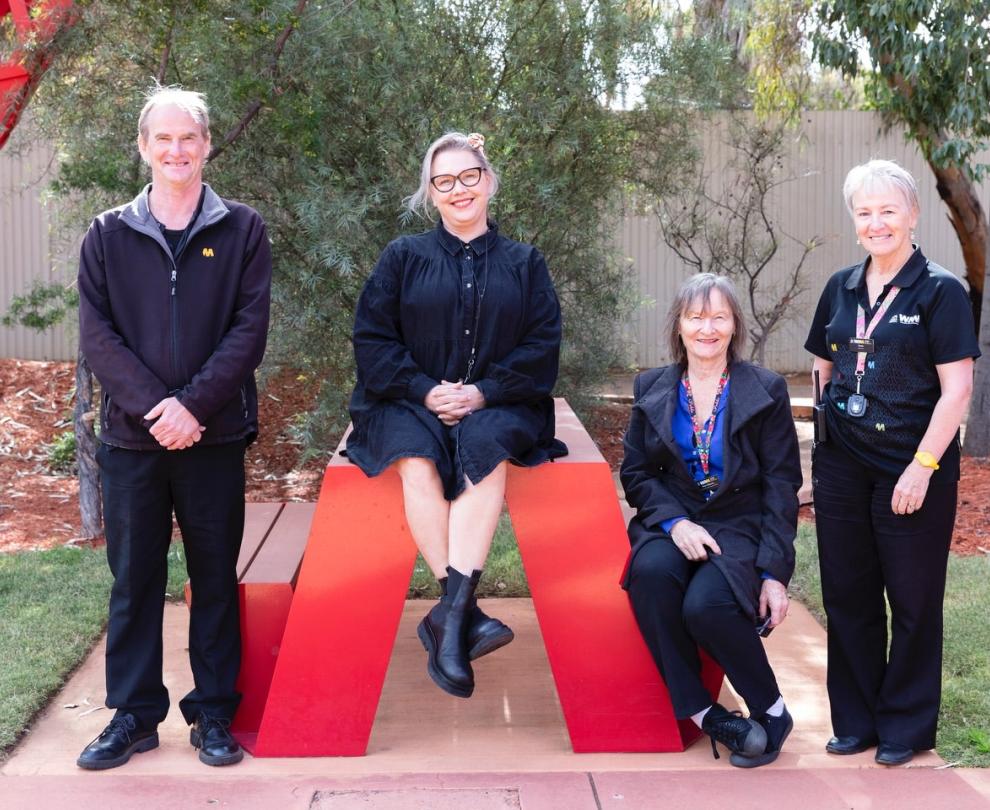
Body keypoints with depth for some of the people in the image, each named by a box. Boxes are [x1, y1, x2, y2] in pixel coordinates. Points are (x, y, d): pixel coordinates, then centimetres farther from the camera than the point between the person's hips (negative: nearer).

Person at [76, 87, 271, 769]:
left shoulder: (242, 230, 3)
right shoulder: (108, 235, 7)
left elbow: (249, 329, -4)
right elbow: (96, 335, -1)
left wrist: (194, 404, -15)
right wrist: (151, 405, -14)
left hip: (215, 433, -1)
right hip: (131, 434, 1)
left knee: (215, 576, 6)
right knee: (134, 578, 7)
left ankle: (214, 713, 16)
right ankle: (134, 714, 18)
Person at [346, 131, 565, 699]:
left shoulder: (524, 264, 13)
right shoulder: (404, 258, 11)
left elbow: (542, 347, 4)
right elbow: (373, 338, 4)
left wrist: (485, 392, -11)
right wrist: (425, 391, -10)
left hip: (496, 407, 0)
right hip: (413, 403, 0)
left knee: (486, 450, -35)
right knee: (417, 459, -34)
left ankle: (449, 615, -40)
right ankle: (466, 614, -34)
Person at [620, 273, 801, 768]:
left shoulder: (766, 391, 3)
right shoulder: (652, 389, 9)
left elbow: (781, 486, 0)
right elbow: (635, 472, 8)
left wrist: (774, 572, -9)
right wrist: (674, 522, -12)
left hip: (740, 526, -2)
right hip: (672, 525, 3)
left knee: (706, 603, -32)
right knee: (651, 571, -33)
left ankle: (771, 712, -6)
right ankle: (699, 712, -19)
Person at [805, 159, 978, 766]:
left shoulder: (941, 291, -7)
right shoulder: (841, 289, 8)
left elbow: (957, 390, -12)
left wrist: (922, 468, -16)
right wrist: (830, 424, 7)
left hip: (912, 471, -5)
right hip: (842, 466, 5)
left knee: (913, 601, 6)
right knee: (847, 596, 10)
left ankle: (907, 726, 21)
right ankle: (856, 719, 24)